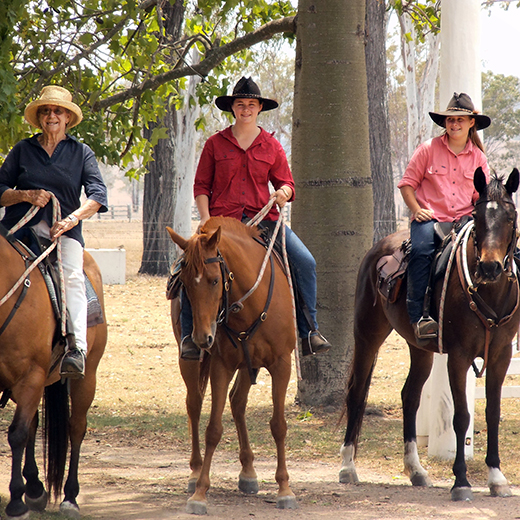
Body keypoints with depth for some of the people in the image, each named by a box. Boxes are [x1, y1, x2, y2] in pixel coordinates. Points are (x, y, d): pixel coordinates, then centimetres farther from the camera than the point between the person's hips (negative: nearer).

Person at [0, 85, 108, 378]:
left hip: (65, 232, -1)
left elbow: (98, 194, 0)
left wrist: (72, 219, -17)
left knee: (73, 276, -29)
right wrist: (26, 195, -8)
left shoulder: (81, 153, 14)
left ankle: (77, 347, -42)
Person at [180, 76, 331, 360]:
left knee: (305, 261, -17)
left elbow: (286, 182, 15)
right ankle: (189, 335, -12)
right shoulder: (215, 144, 8)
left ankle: (308, 331, -7)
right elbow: (201, 186, 9)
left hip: (263, 219, 2)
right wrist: (206, 219, -6)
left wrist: (284, 193, -9)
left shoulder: (271, 146, 12)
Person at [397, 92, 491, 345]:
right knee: (421, 250, -33)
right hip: (429, 218, -3)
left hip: (463, 220, 3)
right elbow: (407, 184, 8)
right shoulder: (429, 149, 6)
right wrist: (417, 209, -7)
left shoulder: (478, 158, 14)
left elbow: (481, 196, 20)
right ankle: (419, 316, -35)